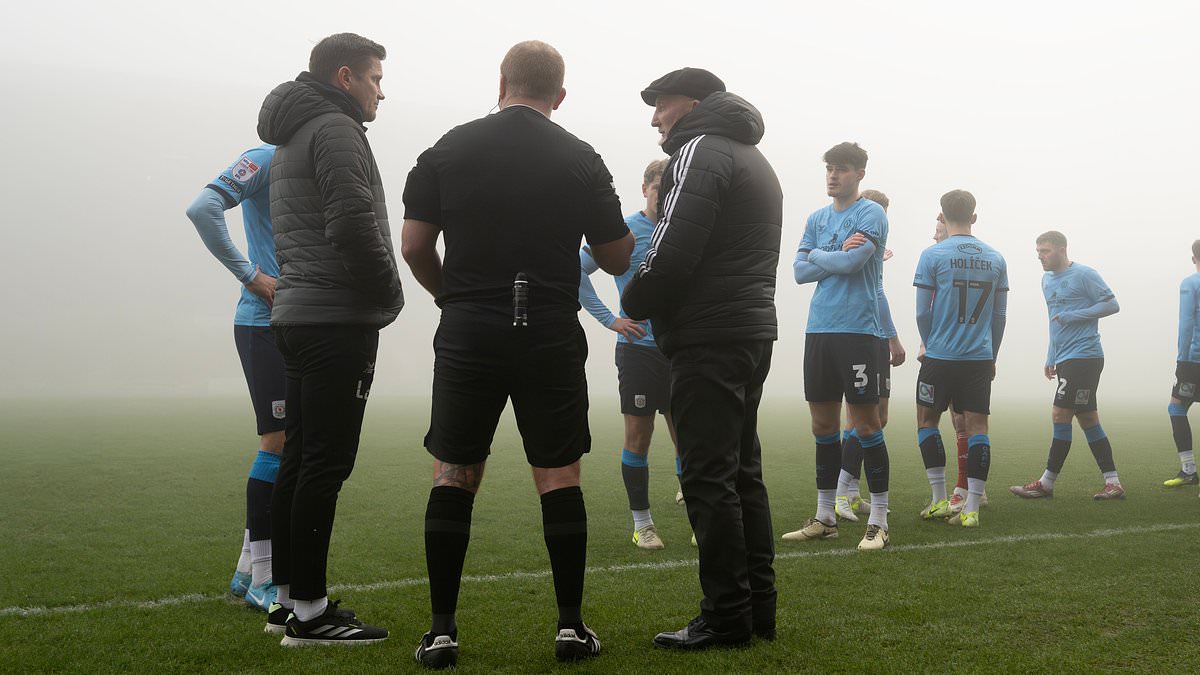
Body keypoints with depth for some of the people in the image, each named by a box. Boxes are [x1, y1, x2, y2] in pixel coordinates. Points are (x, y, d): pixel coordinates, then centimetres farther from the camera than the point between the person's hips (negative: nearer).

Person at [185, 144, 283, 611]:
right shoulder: (267, 160, -7)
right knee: (279, 443, -8)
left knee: (287, 445, 10)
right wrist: (251, 275, -18)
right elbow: (202, 208, -21)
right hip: (264, 323, -8)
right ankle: (260, 579, 1)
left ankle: (249, 571, 19)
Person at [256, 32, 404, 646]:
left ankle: (289, 596, 17)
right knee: (325, 463, -8)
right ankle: (308, 611, -5)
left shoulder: (290, 141, 22)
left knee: (299, 459, 11)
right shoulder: (336, 130, -10)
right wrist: (389, 294, -7)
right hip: (337, 320, -10)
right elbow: (353, 226, -22)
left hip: (298, 315, 10)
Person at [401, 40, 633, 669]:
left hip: (467, 334, 1)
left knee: (453, 477, 7)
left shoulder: (447, 150, 2)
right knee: (560, 479, 8)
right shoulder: (581, 160, 1)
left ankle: (442, 631, 7)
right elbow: (617, 259, 6)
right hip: (552, 336, 0)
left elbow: (414, 246, 1)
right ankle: (571, 626, 11)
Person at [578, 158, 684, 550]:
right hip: (639, 348, -3)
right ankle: (642, 523, 12)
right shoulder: (625, 231, -5)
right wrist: (610, 319, -9)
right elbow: (576, 271, -7)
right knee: (638, 436, 2)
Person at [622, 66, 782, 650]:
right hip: (754, 331, 10)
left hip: (708, 339, -10)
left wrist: (635, 302, -1)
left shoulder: (700, 152, -8)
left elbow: (672, 250, -18)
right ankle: (758, 606, 16)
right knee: (743, 471, 12)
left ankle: (727, 615, -5)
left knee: (709, 476, -7)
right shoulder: (755, 160, 24)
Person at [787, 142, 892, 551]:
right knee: (823, 426, 10)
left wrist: (816, 254, 0)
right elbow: (799, 272, 5)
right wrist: (838, 255, -7)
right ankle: (824, 518, 18)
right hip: (819, 330, 6)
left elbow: (851, 263, -17)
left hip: (857, 330, -6)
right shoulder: (817, 219, 15)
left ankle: (878, 522, 2)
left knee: (865, 425, -5)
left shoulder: (871, 214, -3)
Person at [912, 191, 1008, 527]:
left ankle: (939, 500, 9)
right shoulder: (996, 258, 6)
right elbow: (1000, 315, 10)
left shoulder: (933, 255, -5)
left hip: (940, 357, -3)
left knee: (927, 421, 11)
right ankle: (971, 508, -1)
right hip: (981, 359, 3)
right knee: (977, 426, 2)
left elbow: (922, 313, -2)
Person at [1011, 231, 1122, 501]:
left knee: (1060, 415, -9)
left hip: (1083, 356, -9)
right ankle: (1113, 483, 11)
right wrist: (1051, 358, 20)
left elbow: (1112, 305, -10)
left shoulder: (1083, 275, -9)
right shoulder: (1047, 280, 17)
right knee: (1088, 419, 8)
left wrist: (1073, 316, -16)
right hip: (1064, 360, 9)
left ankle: (1046, 484, -4)